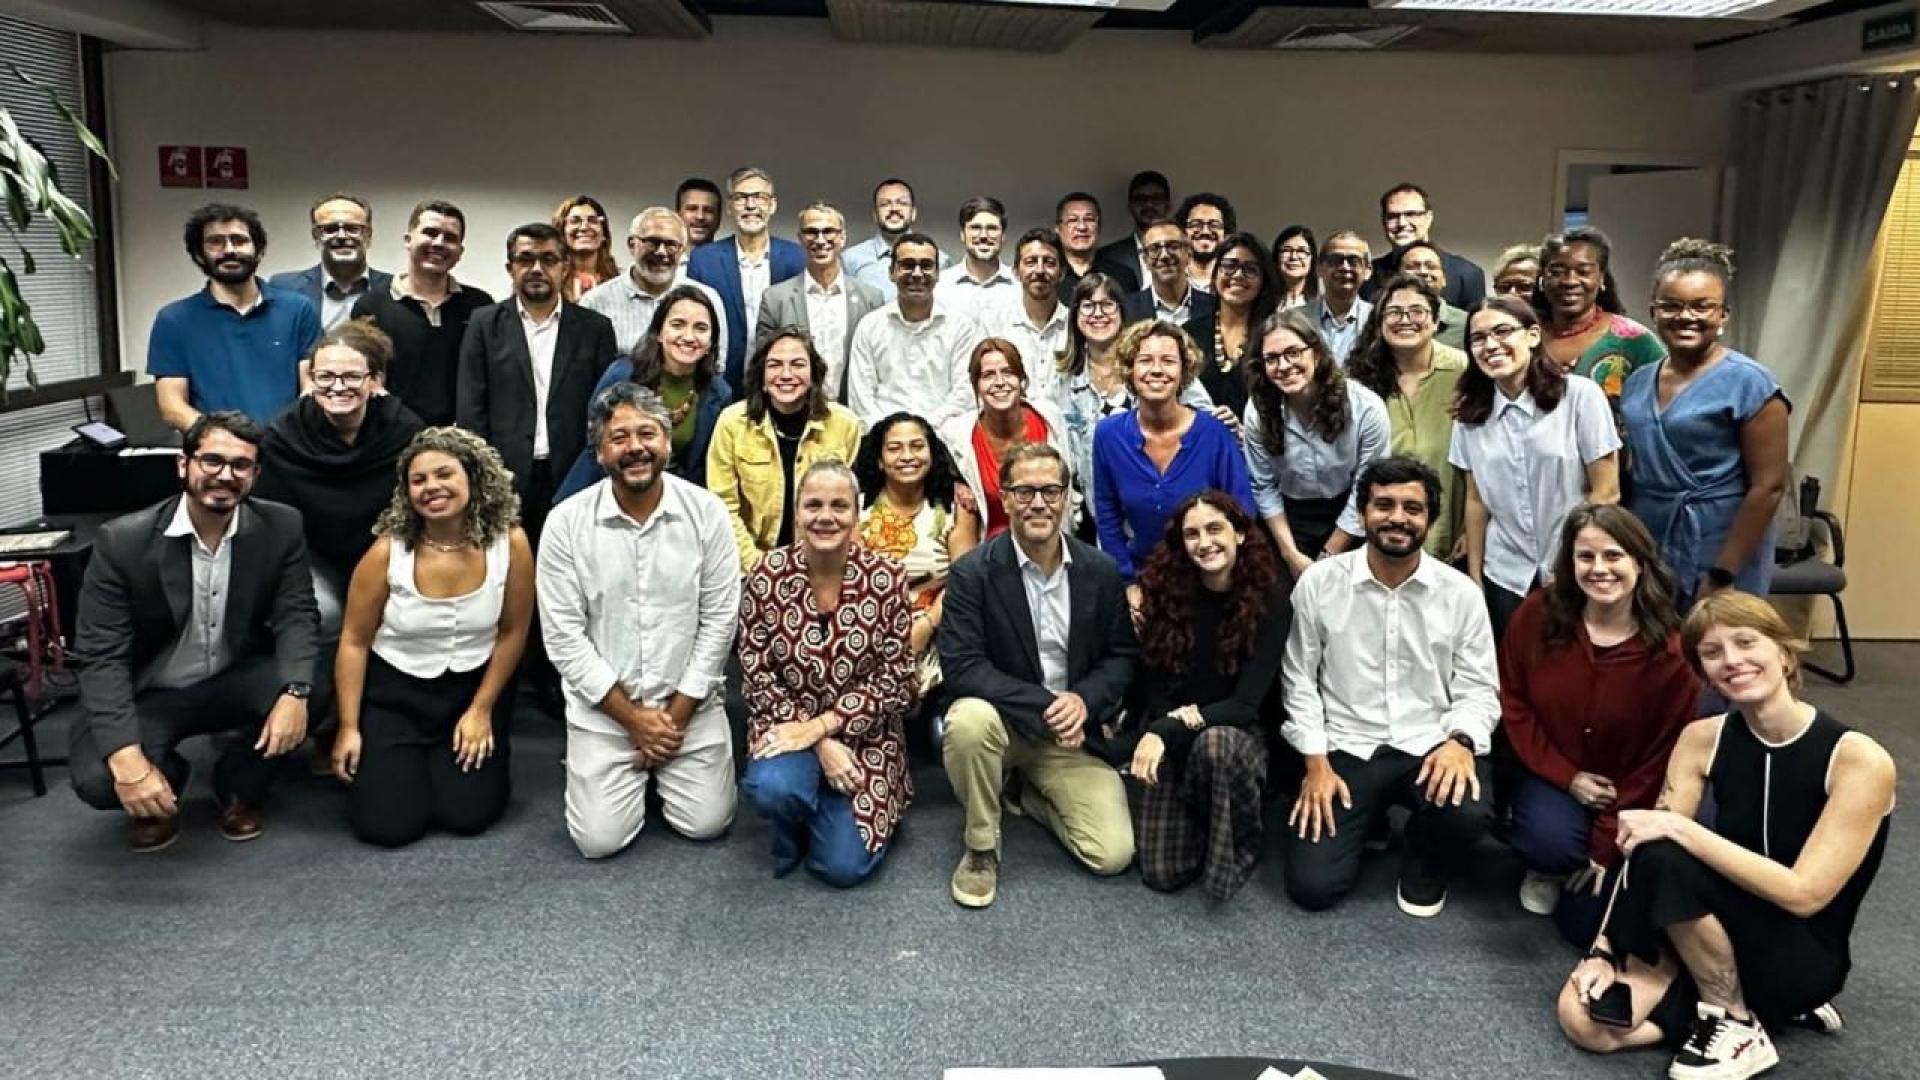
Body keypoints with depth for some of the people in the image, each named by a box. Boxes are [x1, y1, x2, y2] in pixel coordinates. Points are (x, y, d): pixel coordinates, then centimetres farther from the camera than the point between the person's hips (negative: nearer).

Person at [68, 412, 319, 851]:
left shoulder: (281, 527, -11)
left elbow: (296, 614, -12)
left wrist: (295, 692, -34)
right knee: (98, 780, -28)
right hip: (149, 693, -2)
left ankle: (240, 784, 5)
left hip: (235, 682, 2)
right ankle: (163, 783, 13)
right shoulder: (122, 541, -18)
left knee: (314, 691, -28)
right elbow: (101, 656, -20)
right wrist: (127, 757, -34)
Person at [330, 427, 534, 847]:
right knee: (387, 824, -8)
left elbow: (513, 632, -4)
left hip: (474, 687, 1)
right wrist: (348, 728, -6)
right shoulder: (387, 552, -17)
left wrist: (482, 709, -2)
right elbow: (354, 641, -7)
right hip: (394, 692, -1)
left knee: (468, 814, -7)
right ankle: (386, 762, 26)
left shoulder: (510, 543, -16)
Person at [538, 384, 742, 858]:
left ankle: (661, 765, 27)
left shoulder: (706, 511, -9)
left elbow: (719, 620, -6)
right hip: (603, 707, 0)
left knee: (706, 824, -4)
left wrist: (676, 713, -9)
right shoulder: (566, 522, -11)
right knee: (600, 839, -5)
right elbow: (564, 636, -10)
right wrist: (633, 717, -12)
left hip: (691, 701, 1)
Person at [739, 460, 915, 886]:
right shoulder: (767, 576, -10)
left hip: (863, 733, 0)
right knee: (773, 788, -34)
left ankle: (832, 818, 24)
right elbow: (756, 676, -8)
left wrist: (820, 726, -19)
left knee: (844, 866, -13)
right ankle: (792, 832, 5)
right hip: (788, 725, 0)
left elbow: (895, 678, -9)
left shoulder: (885, 577, -11)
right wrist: (819, 746, -17)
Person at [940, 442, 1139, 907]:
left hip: (1072, 732, 3)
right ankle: (981, 847, -11)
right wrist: (1042, 705, -27)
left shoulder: (1102, 572, -2)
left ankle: (1026, 791, 18)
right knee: (968, 720, -38)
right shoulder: (972, 572, -13)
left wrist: (1083, 699, -18)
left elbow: (1122, 656, 3)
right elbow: (961, 667, -19)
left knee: (1113, 854, -12)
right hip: (1003, 720, -2)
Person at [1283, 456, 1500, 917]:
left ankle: (1426, 864, 6)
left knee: (1469, 812, -34)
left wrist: (1461, 740, -22)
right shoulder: (1318, 582, -3)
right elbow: (1299, 680, 2)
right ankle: (1367, 818, 24)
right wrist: (1316, 762, -6)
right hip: (1345, 747, 0)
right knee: (1313, 886, -12)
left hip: (1431, 746, 0)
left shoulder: (1461, 593, -2)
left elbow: (1478, 689, 0)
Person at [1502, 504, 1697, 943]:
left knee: (1588, 927, -5)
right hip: (1552, 772, 1)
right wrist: (1566, 776, -14)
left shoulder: (1670, 649, -19)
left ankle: (1592, 866, 29)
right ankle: (1549, 868, 7)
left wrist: (1607, 846, -11)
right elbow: (1513, 703, -3)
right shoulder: (1537, 615, -15)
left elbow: (1662, 757, -11)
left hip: (1628, 795, 0)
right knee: (1551, 841, -32)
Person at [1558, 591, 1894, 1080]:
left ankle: (1737, 1025, -10)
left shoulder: (1859, 759, -19)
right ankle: (1732, 997, 5)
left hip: (1802, 959, -5)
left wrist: (1679, 827, -31)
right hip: (1720, 940, 5)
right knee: (1584, 1018, -15)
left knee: (1666, 861, -30)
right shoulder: (1703, 739, -5)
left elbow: (1803, 894, -26)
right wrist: (1603, 950, -18)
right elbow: (1641, 848, -8)